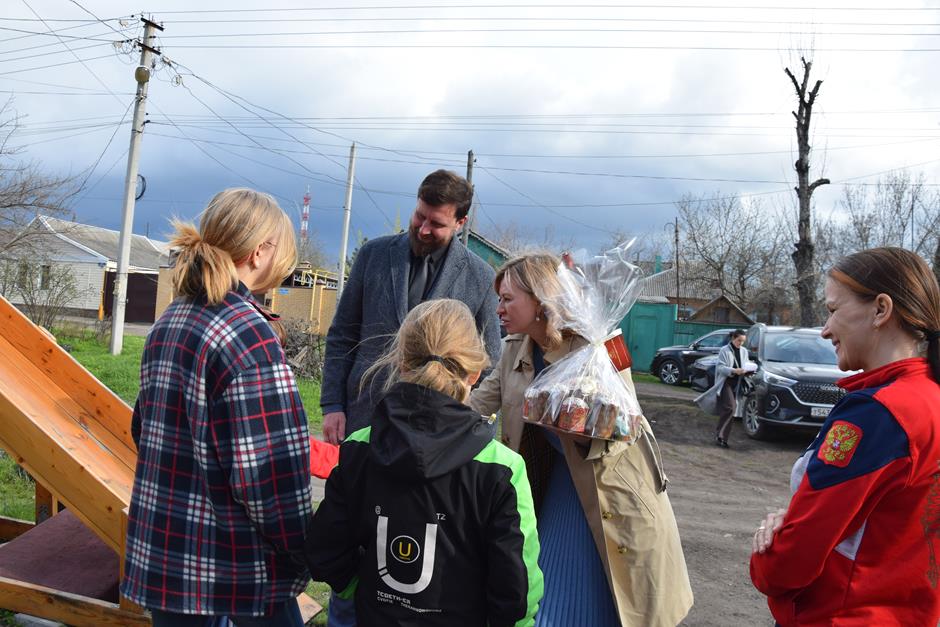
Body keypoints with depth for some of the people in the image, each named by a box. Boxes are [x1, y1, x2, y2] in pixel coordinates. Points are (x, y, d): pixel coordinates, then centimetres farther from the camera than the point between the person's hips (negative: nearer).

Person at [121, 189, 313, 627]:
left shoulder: (168, 322, 4)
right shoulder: (248, 334, -21)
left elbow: (147, 429, 12)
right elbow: (270, 470, -23)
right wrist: (305, 553, -10)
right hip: (235, 564, -7)